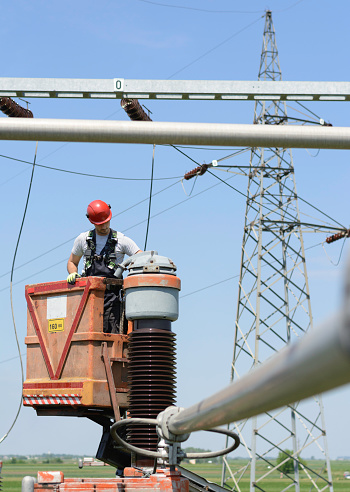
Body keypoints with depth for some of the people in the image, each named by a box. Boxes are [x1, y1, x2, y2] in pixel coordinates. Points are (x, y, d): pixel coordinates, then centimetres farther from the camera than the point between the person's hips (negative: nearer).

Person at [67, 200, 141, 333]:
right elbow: (72, 262, 25)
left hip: (111, 294, -2)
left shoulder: (122, 240, 7)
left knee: (111, 332, -13)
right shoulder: (83, 239, 13)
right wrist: (73, 274, 3)